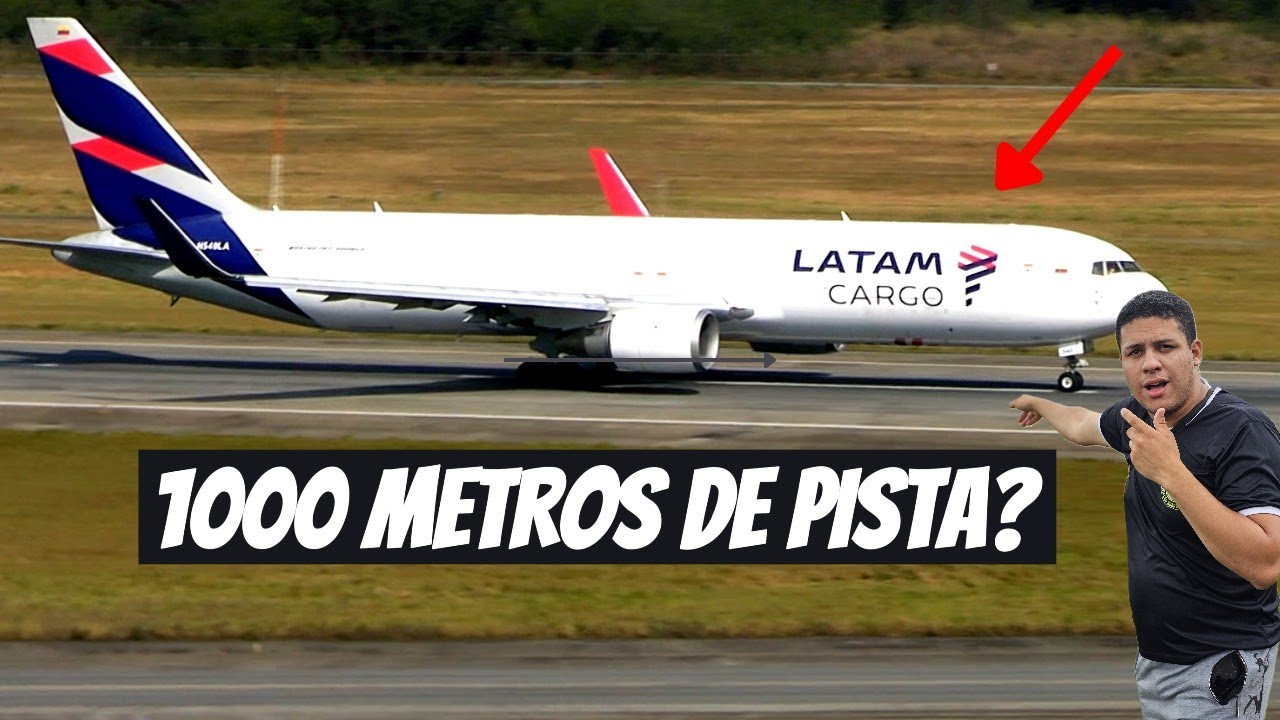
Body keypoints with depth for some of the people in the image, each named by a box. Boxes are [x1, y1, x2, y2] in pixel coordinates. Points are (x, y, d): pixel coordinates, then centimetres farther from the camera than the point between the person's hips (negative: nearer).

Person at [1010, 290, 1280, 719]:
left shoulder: (1243, 431, -20)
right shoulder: (1142, 417, 5)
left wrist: (1170, 472, -33)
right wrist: (1040, 405, 50)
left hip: (1218, 670, -8)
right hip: (1155, 659, 8)